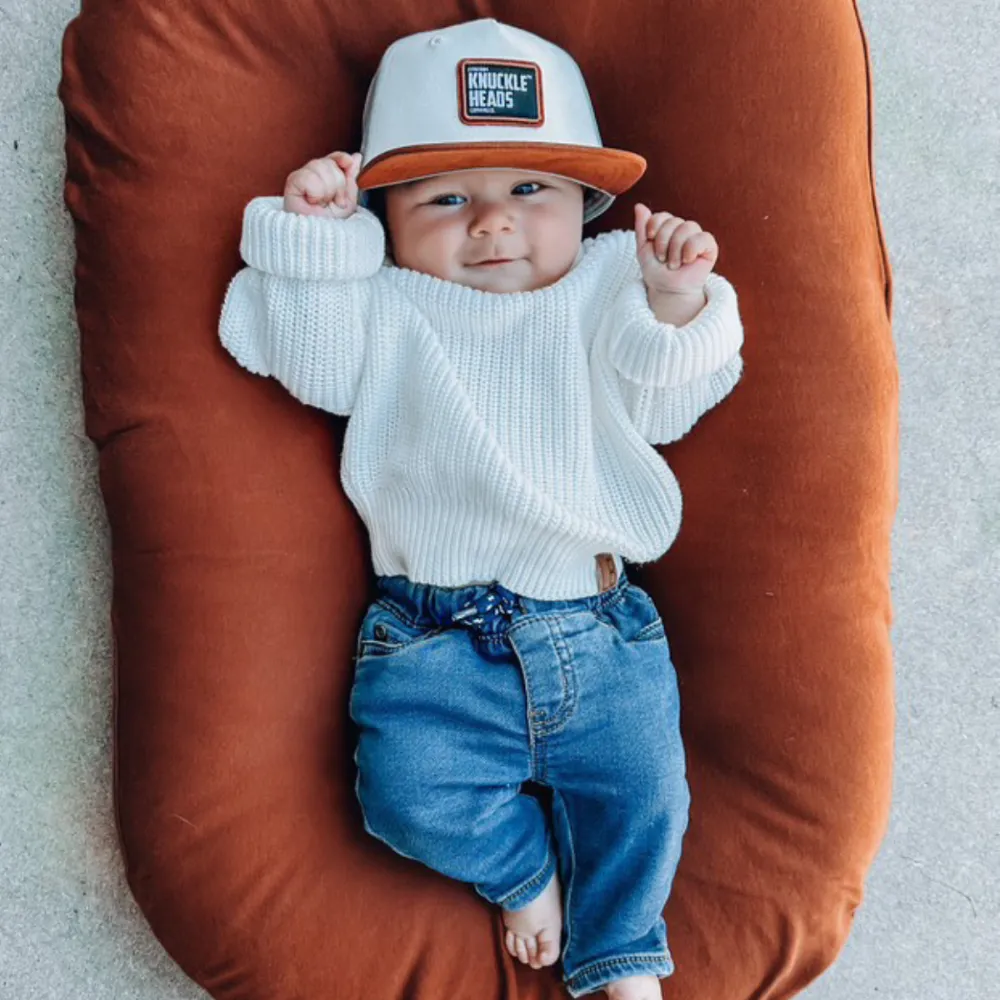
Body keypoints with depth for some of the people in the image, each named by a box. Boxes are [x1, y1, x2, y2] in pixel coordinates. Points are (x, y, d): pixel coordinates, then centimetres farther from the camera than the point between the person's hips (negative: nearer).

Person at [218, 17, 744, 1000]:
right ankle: (524, 868, 15)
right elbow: (305, 354, -4)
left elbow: (667, 398, 2)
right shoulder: (386, 309, 10)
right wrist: (313, 232, -11)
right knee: (409, 790, -16)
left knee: (639, 787, -4)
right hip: (433, 639, 0)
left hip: (598, 629, 1)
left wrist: (676, 304, -14)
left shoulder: (605, 296, 11)